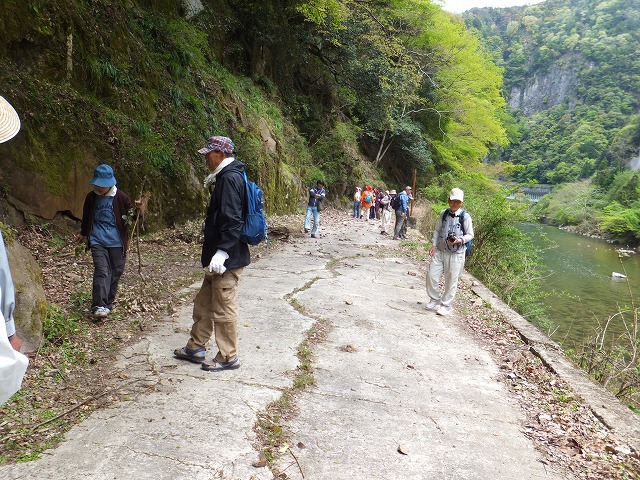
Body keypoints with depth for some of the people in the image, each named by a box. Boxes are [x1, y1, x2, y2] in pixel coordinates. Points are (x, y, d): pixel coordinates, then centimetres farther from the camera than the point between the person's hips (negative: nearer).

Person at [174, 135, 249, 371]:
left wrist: (222, 252, -27)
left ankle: (228, 358, 13)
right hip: (219, 256, 11)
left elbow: (232, 220, -24)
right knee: (203, 303, 19)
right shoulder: (226, 177, 17)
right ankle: (195, 348, 33)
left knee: (224, 309, 0)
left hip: (227, 258, -11)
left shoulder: (230, 178, -16)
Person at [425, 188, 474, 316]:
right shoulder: (444, 213, 4)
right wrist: (434, 245, 2)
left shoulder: (465, 217, -7)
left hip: (456, 254, -4)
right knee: (431, 275, 3)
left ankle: (446, 305, 21)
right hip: (439, 251, 4)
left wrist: (460, 240, -19)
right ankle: (434, 300, 25)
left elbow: (470, 235, 0)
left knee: (451, 281, 5)